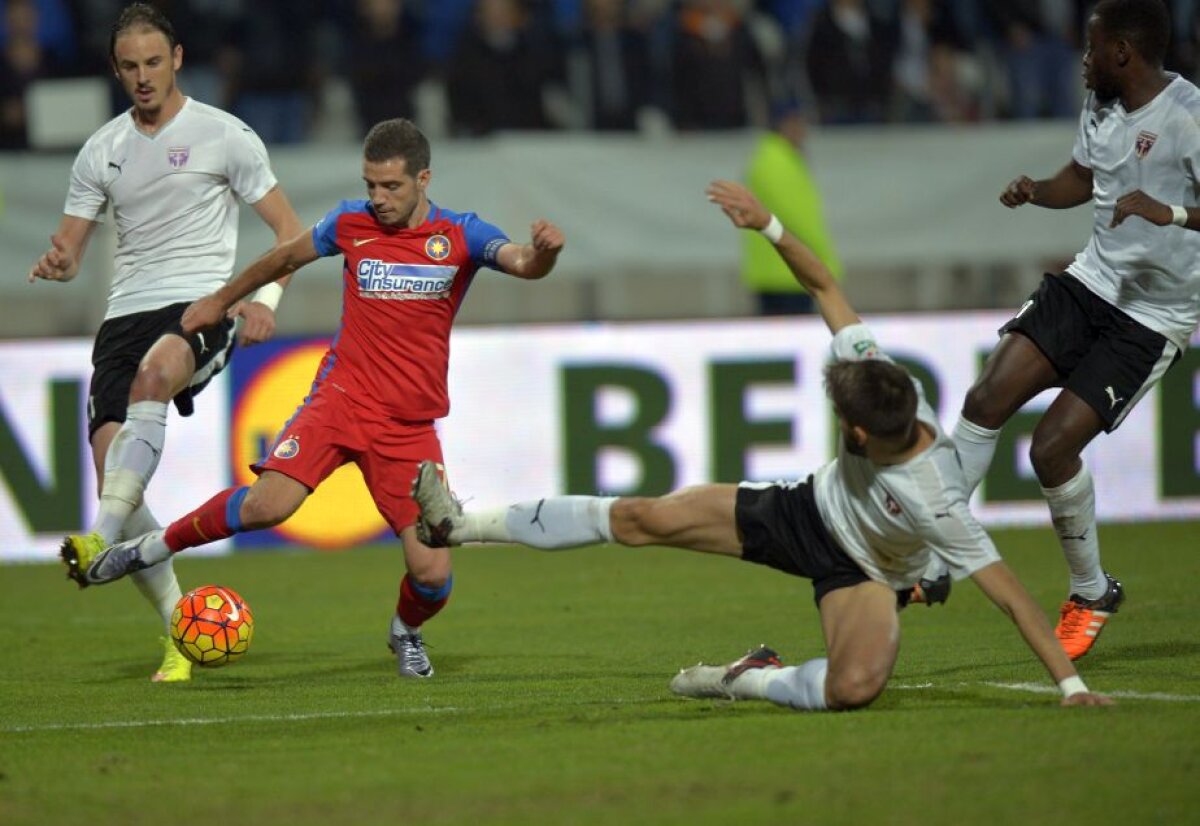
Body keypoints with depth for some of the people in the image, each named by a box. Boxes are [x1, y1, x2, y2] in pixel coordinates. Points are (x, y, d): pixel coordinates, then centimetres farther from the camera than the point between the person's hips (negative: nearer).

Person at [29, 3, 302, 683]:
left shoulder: (223, 135, 3)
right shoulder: (101, 151, 15)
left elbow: (289, 230, 5)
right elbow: (69, 250, 17)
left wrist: (265, 299, -13)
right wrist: (56, 264, -9)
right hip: (126, 313, 5)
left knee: (154, 372, -40)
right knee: (110, 464, -12)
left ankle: (106, 537, -50)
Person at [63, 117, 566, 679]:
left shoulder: (459, 236, -2)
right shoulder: (351, 223, 2)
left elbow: (525, 264, -18)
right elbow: (285, 258, 20)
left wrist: (543, 251, -42)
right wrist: (219, 301, 33)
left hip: (410, 426, 0)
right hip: (341, 398, 0)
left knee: (432, 576, -9)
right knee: (267, 504, -26)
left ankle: (406, 633, 27)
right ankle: (149, 550, -4)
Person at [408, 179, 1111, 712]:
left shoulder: (936, 503, -40)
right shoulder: (877, 372, -27)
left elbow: (1006, 587, -38)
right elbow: (826, 286, -14)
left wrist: (1071, 683, -39)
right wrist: (769, 227, -20)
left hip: (862, 573, -5)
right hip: (805, 509, 5)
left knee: (855, 687, -37)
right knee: (644, 518, -2)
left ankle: (747, 681, -7)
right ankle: (461, 524, 8)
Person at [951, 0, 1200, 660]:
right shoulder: (1101, 104, 5)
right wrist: (1035, 192, 1)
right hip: (1091, 282, 7)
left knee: (1052, 446, -14)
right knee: (986, 400, -6)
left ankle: (1091, 595, 9)